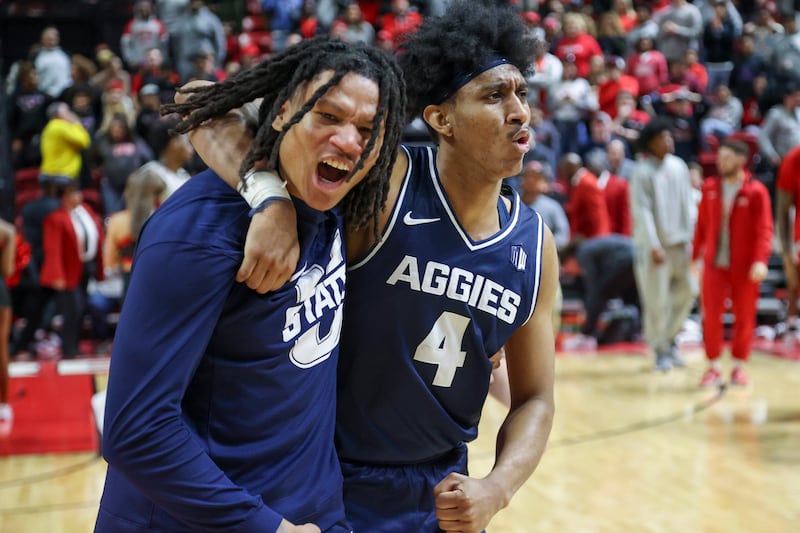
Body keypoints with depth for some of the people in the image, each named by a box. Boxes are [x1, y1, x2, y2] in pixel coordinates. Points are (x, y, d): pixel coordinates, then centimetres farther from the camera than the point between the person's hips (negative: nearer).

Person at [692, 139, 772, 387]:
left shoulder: (756, 191, -7)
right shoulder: (710, 188, 5)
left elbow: (764, 229, -11)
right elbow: (702, 225, 9)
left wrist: (761, 261, -22)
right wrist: (695, 256, 9)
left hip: (744, 267, -2)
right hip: (715, 264, 2)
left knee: (744, 317, 6)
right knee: (711, 315, -2)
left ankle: (739, 367, 19)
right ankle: (713, 367, 8)